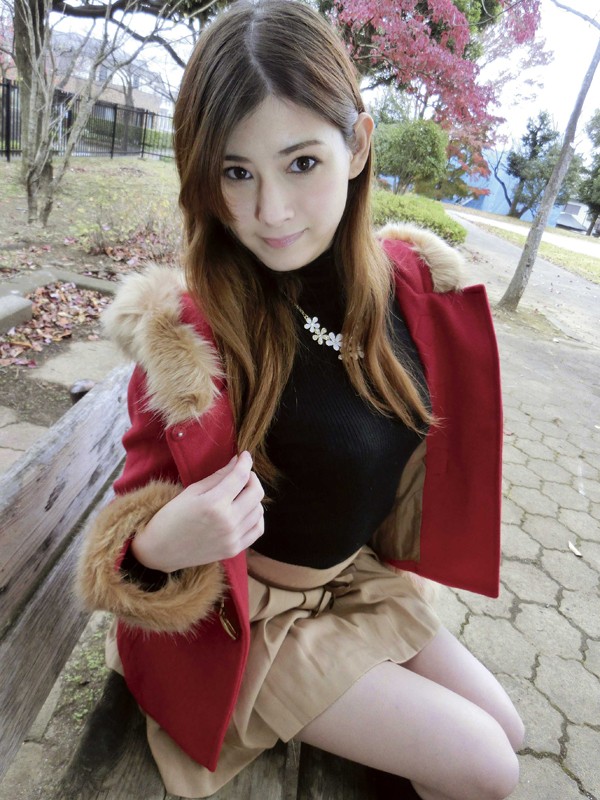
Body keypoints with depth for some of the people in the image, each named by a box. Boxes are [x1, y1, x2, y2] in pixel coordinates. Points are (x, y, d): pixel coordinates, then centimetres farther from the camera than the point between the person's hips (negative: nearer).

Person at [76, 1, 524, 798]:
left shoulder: (408, 280, -12)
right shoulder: (188, 333, -28)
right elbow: (145, 524, -17)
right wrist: (156, 547, -38)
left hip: (364, 578, 6)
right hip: (251, 615, -5)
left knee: (505, 732, 16)